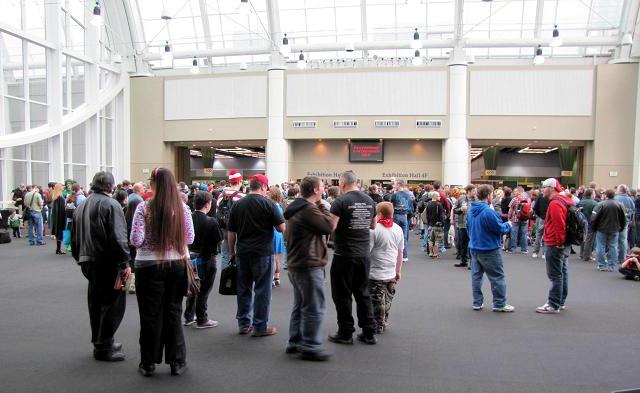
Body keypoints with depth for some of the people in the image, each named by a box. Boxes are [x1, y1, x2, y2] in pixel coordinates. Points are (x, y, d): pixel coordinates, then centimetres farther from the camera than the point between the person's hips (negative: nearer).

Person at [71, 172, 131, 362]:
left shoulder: (81, 206, 15)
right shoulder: (110, 204, -12)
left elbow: (75, 237, 21)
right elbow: (118, 237, -20)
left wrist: (80, 258, 27)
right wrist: (124, 263, -17)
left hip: (87, 262, 9)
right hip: (107, 262, -9)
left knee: (96, 302, 17)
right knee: (114, 303, -1)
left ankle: (99, 342, 27)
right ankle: (104, 346, 1)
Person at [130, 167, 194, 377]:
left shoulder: (144, 207, -11)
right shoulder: (182, 207, -4)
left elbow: (136, 240, -12)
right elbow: (189, 238, 0)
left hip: (149, 266, -2)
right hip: (177, 265, 2)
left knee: (151, 315, 10)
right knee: (173, 313, 13)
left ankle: (148, 363, 21)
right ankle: (176, 362, 21)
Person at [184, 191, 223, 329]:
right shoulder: (211, 221, -19)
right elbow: (219, 241, -13)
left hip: (192, 257, 5)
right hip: (207, 258, -5)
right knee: (203, 290, 6)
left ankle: (188, 317, 28)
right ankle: (201, 320, 14)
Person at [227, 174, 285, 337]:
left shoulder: (237, 204, 6)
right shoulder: (268, 203, -7)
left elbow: (231, 232, 9)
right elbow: (282, 228, -9)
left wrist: (232, 252, 18)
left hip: (242, 252, 5)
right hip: (262, 252, -4)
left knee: (243, 288, 13)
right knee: (262, 290, 3)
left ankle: (243, 324, 20)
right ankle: (260, 326, 8)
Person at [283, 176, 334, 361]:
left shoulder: (296, 208, 14)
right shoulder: (309, 209, -20)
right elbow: (328, 227, -17)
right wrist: (322, 206, -9)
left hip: (296, 264, 11)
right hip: (309, 265, -11)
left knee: (300, 305, 19)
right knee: (314, 308, -3)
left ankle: (295, 342, 26)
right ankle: (310, 347, 3)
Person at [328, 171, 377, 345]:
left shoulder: (341, 201, -13)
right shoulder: (369, 200, 6)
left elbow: (331, 227, -19)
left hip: (344, 255, -6)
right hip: (364, 254, 6)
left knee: (342, 295, 6)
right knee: (363, 293, 15)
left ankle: (345, 333, 14)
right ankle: (369, 332, 19)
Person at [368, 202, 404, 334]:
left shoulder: (374, 229, -16)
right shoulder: (398, 229, 4)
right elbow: (400, 253, 10)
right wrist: (398, 271, 19)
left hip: (376, 273, -6)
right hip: (391, 273, 6)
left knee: (377, 301, 5)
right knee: (387, 300, 17)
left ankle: (378, 326, 15)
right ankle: (384, 323, 28)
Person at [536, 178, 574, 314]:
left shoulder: (555, 203, -19)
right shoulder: (565, 200, 14)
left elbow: (559, 225, -26)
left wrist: (559, 243, -19)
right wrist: (562, 242, 19)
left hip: (555, 244, -10)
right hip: (564, 243, 10)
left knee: (555, 275, -6)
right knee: (562, 272, 15)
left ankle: (553, 305, -2)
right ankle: (560, 301, 25)